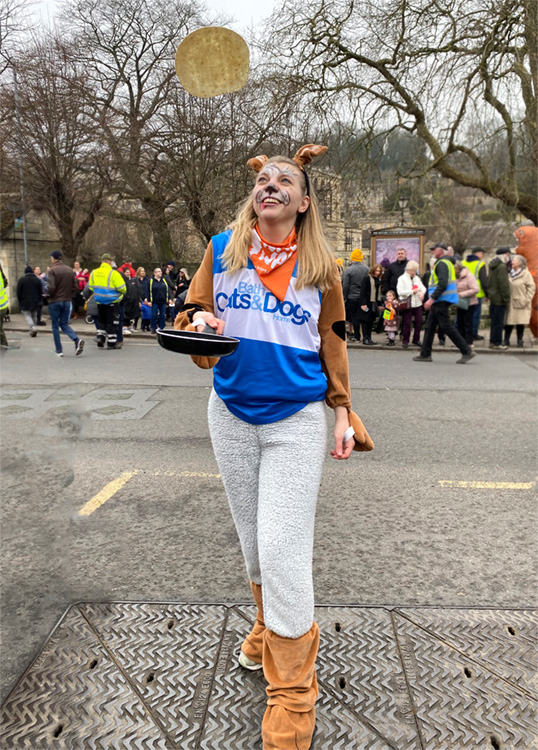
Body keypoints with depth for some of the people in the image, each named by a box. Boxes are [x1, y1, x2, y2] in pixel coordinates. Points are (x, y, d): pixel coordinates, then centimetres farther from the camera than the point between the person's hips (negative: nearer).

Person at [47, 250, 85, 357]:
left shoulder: (52, 271, -12)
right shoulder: (70, 270, 4)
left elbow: (51, 287, -19)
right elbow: (74, 287, 5)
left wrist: (48, 294, 1)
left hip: (55, 301, -4)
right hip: (67, 301, 5)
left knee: (55, 326, 7)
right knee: (64, 324, 14)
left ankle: (59, 350, 9)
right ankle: (77, 340, -12)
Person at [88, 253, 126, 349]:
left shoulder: (94, 273, 3)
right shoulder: (113, 273, -16)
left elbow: (91, 287, 11)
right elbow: (122, 288, -16)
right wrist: (123, 292, 5)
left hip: (99, 301, 5)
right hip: (112, 301, -5)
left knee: (101, 321, 21)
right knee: (112, 322, 4)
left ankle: (100, 338, 15)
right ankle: (111, 342, 8)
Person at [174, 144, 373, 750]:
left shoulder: (320, 266, 1)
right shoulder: (222, 251, 2)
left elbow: (332, 342, 9)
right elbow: (193, 314, 7)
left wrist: (342, 412, 8)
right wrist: (199, 325, -17)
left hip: (296, 419, -2)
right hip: (232, 415, 3)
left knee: (283, 552, -6)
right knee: (253, 539, 16)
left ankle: (292, 689, 13)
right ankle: (270, 624, 45)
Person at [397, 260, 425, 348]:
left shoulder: (417, 278, 15)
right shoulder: (402, 279, -4)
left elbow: (423, 287, 17)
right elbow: (400, 292, -14)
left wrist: (422, 293, -6)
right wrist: (412, 291, -14)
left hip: (417, 303, 6)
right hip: (407, 304, -6)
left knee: (419, 322, 4)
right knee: (407, 323, -2)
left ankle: (416, 340, 17)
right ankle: (405, 341, 10)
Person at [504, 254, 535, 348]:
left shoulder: (526, 273, -7)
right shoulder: (510, 273, 7)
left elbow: (531, 287, -7)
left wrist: (527, 300, -11)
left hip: (521, 303, -3)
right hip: (511, 302, 3)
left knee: (520, 323, 3)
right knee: (509, 322, 4)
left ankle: (520, 341, 14)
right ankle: (506, 340, 13)